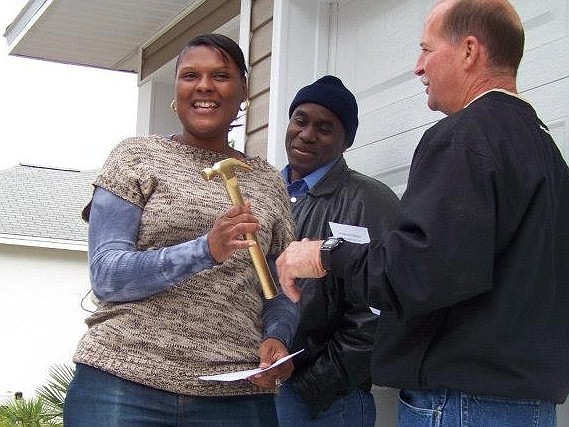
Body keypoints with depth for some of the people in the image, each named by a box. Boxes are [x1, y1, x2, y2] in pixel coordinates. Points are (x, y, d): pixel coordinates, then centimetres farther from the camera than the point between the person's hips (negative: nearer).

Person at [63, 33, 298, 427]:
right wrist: (205, 250, -21)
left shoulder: (269, 182, 12)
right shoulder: (138, 156, 3)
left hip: (236, 392, 3)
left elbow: (282, 287, 15)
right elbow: (106, 275, -6)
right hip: (124, 381, -3)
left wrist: (277, 337, -8)